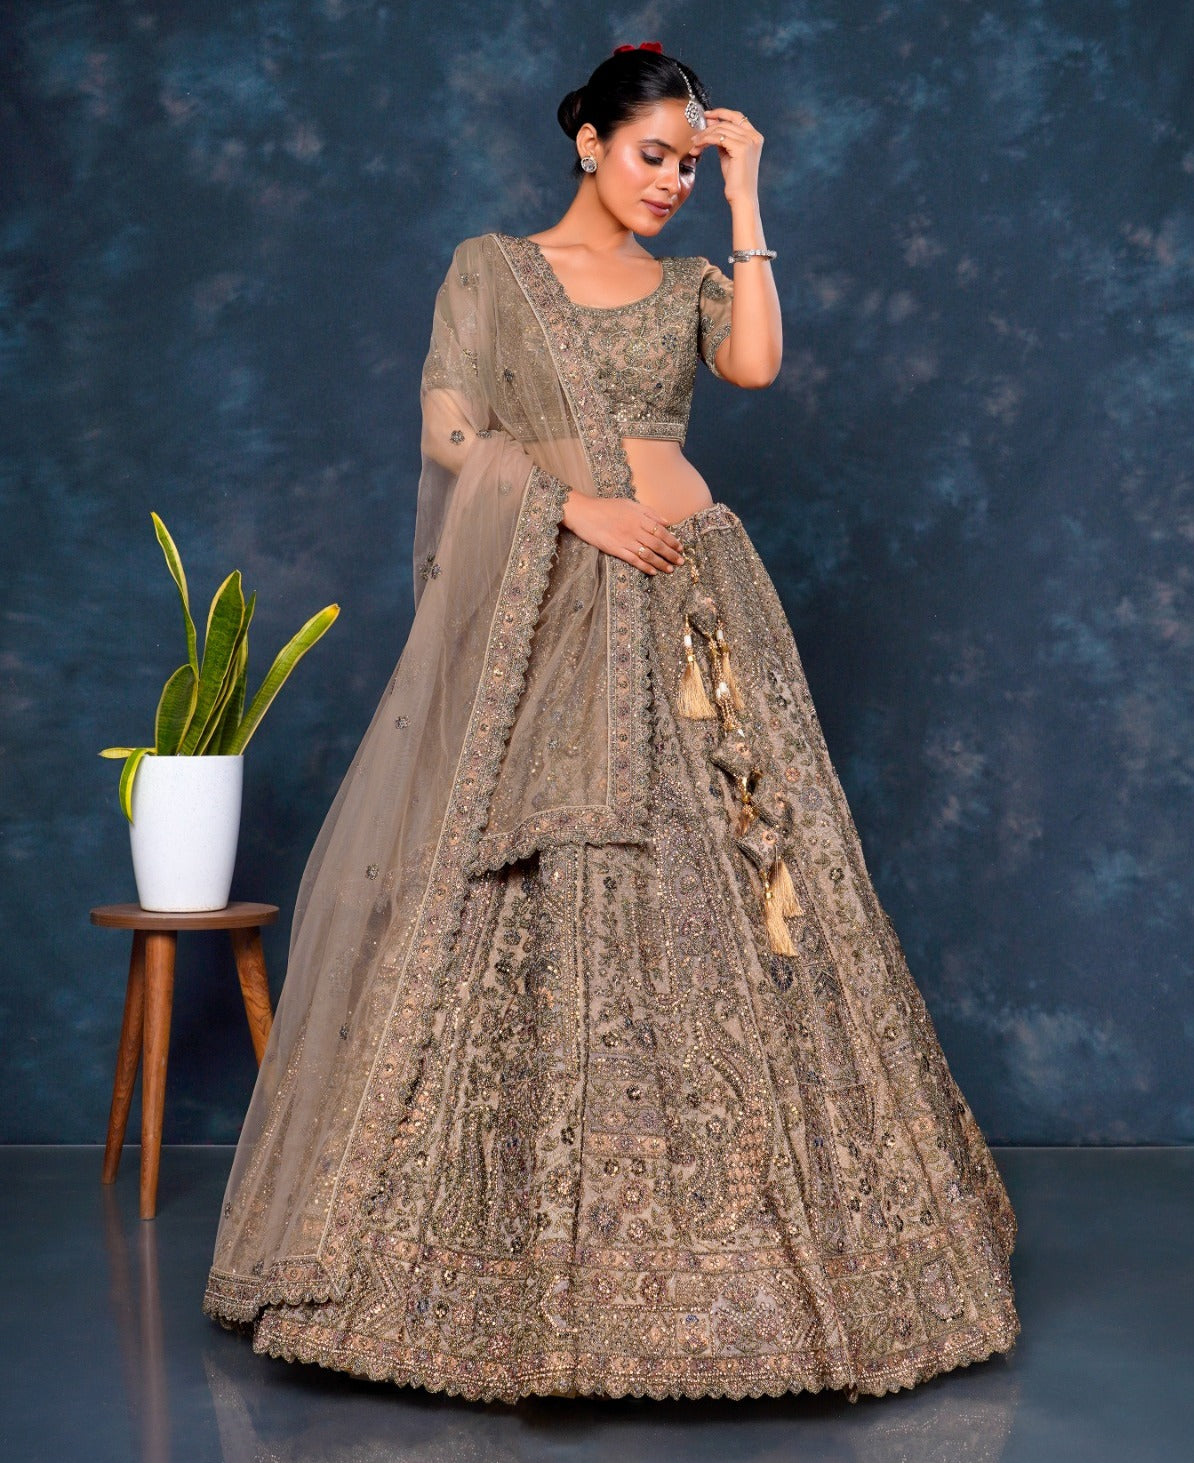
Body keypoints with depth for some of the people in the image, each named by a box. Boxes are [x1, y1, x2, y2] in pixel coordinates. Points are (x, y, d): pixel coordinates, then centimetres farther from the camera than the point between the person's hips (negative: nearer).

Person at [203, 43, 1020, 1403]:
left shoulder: (693, 284, 17)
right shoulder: (492, 269, 9)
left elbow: (756, 361, -5)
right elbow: (449, 432, -1)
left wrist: (745, 196, 1)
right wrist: (577, 504, -12)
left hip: (686, 607, 3)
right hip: (543, 609, -3)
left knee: (713, 896, -3)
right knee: (527, 908, -7)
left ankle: (731, 1234, 3)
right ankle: (515, 1240, 1)